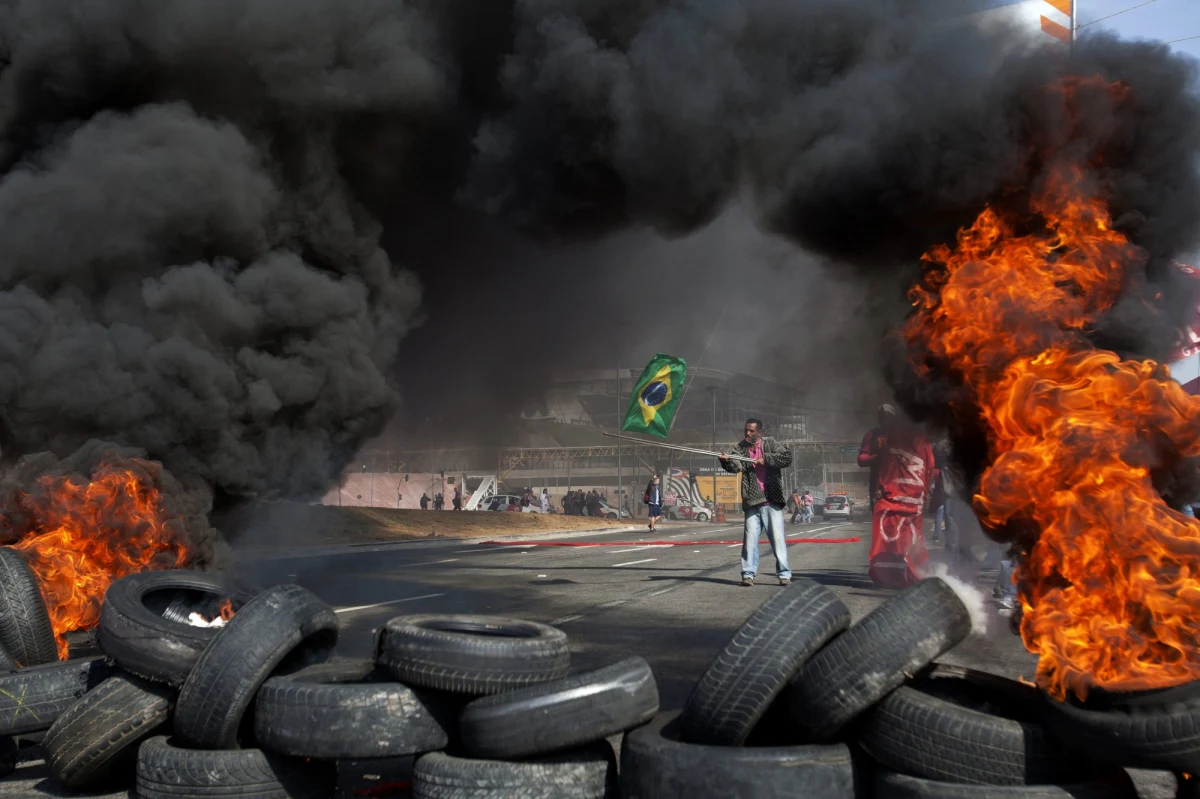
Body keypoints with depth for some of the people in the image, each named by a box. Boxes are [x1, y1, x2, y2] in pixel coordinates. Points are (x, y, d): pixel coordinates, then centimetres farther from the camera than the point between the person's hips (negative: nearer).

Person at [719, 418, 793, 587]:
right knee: (750, 538, 2)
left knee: (777, 538, 0)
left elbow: (787, 458, -9)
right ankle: (749, 574, 8)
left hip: (772, 501, -2)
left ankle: (784, 574, 7)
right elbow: (736, 467, -10)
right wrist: (726, 461, -31)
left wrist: (765, 459, -16)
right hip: (752, 502, 2)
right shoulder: (741, 448, 7)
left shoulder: (770, 444, 4)